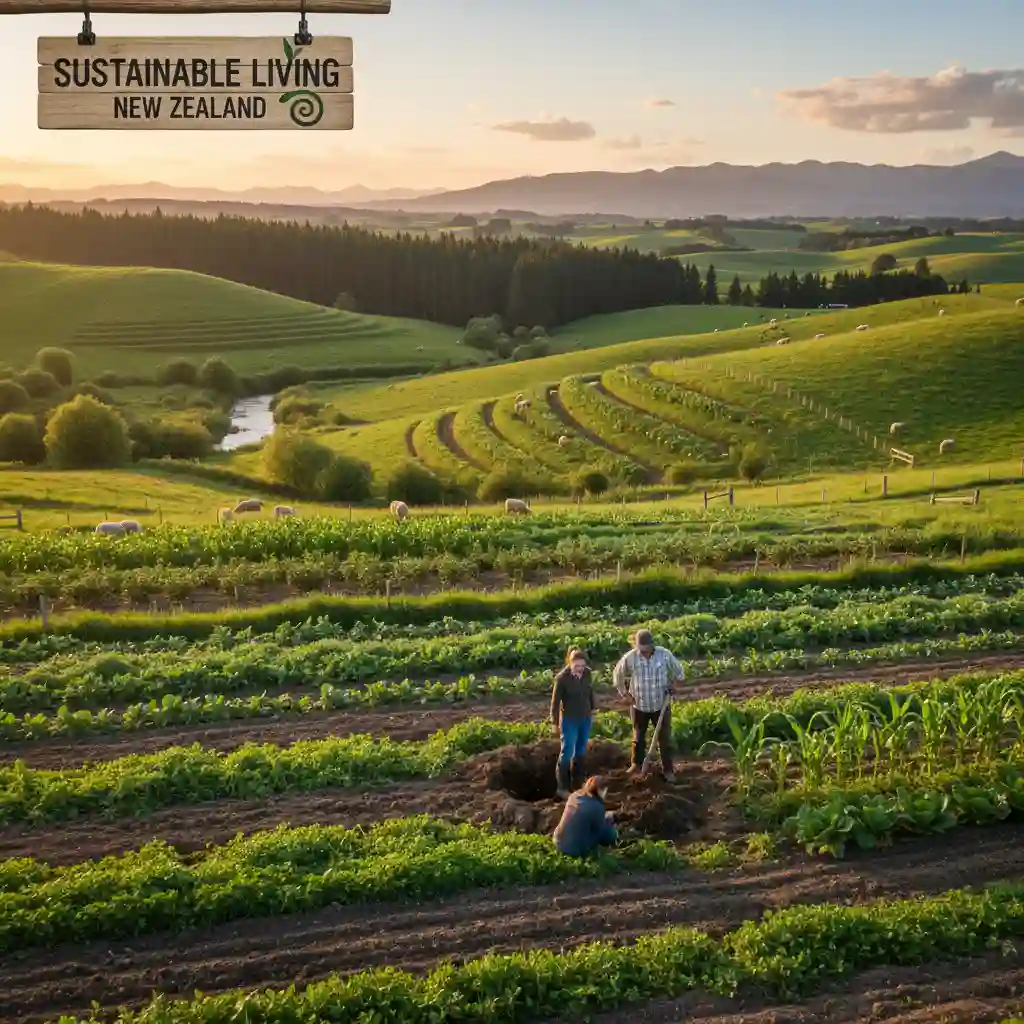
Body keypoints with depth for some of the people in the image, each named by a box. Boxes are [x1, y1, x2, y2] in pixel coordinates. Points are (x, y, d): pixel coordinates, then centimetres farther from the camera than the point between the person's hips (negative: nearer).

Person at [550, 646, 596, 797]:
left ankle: (577, 783, 30)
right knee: (567, 752, -1)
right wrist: (555, 722, -11)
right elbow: (555, 701, -15)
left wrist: (593, 708, 17)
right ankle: (562, 787, 10)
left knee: (581, 751, 16)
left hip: (585, 718, 5)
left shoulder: (587, 673, -8)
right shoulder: (562, 678, -22)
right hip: (570, 719, -5)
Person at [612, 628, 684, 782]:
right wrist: (625, 694, -2)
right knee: (638, 737, 18)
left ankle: (668, 769, 16)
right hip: (639, 705, 1)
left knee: (664, 738, 4)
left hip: (661, 705, -1)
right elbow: (618, 675, 1)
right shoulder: (629, 657, -16)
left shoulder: (665, 655, -16)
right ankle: (636, 763, 37)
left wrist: (672, 687, -8)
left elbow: (678, 671, 2)